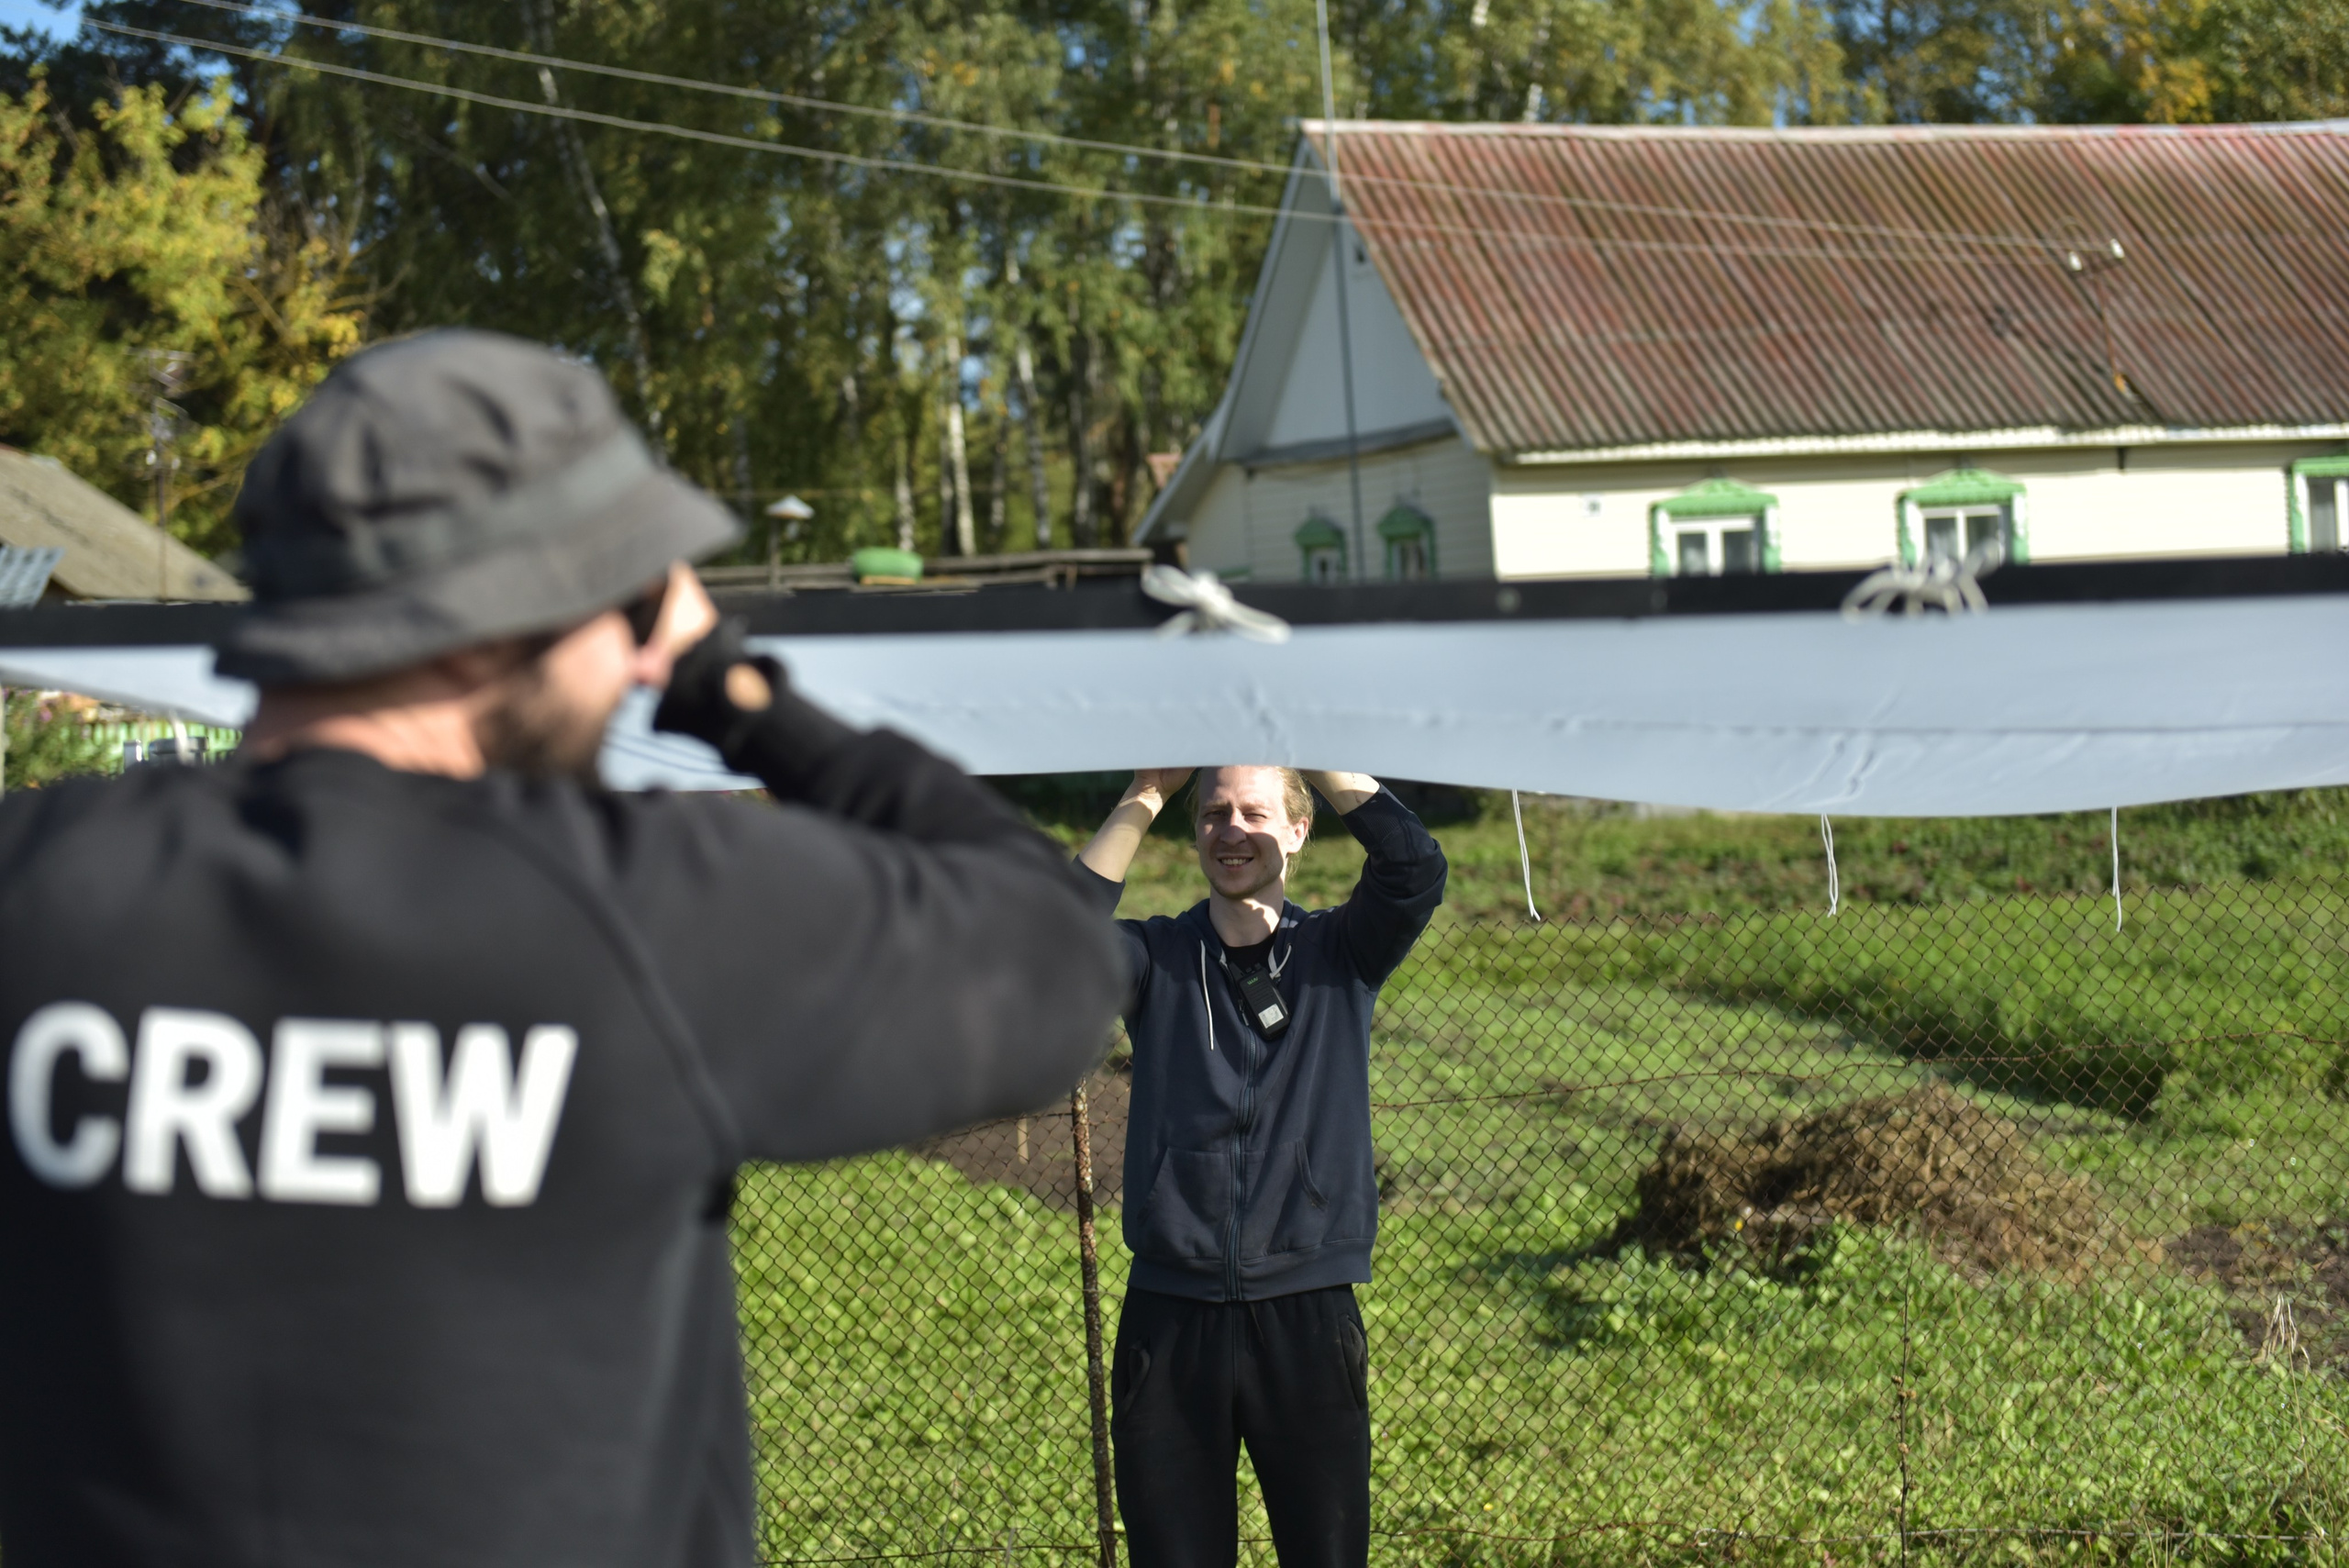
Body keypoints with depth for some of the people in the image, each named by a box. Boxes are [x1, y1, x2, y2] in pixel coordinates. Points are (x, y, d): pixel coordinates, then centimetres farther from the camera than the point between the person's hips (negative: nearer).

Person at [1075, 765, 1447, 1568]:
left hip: (1308, 1318, 0)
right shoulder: (1157, 958, 8)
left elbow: (1415, 869, -10)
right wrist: (1145, 796, -10)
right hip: (1172, 1316, 0)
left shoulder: (1339, 953, 8)